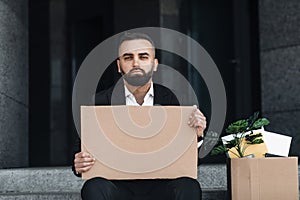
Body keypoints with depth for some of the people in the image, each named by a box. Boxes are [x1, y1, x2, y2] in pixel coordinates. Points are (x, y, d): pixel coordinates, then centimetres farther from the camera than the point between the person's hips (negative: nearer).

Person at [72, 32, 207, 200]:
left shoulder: (168, 99, 3)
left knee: (190, 186, -29)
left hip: (158, 185, 1)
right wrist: (79, 165, -19)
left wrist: (196, 134, -15)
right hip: (117, 184, -1)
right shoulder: (100, 102, 0)